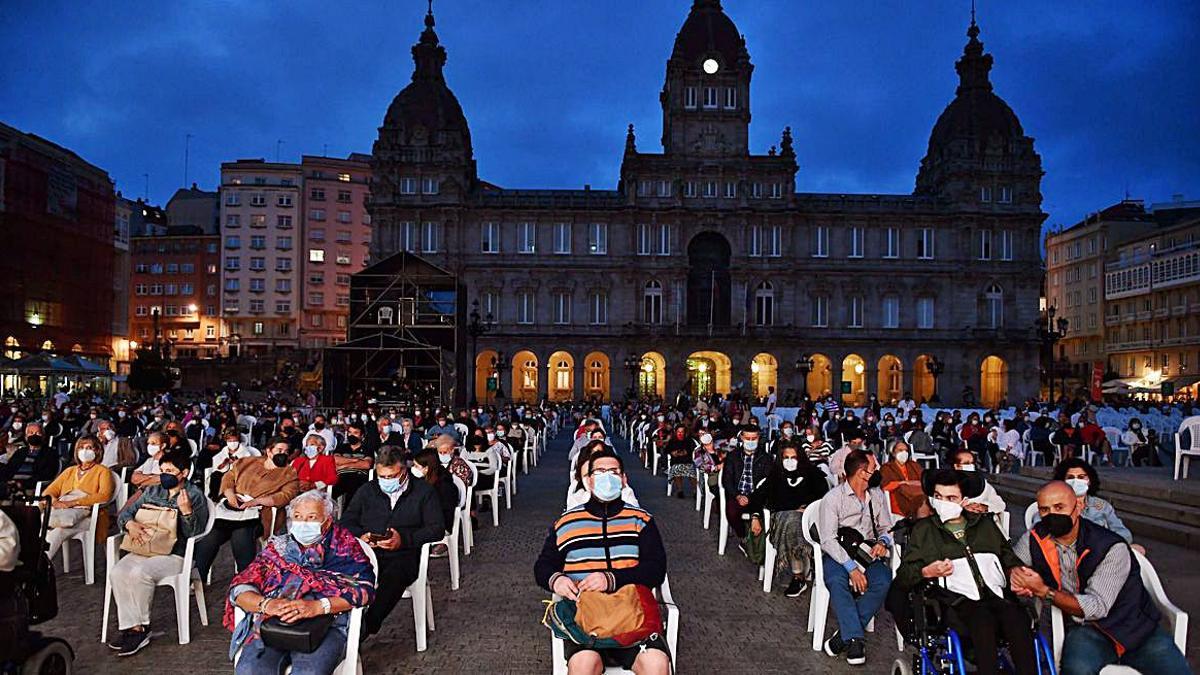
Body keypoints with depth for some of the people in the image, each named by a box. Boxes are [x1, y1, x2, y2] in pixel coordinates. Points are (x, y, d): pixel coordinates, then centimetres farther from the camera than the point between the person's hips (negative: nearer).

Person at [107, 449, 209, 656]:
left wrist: (186, 511, -26)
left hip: (175, 554, -6)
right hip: (144, 548, 6)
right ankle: (132, 627, -17)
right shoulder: (151, 491, 17)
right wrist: (129, 523, -9)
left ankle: (140, 626, -11)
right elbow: (125, 512, 14)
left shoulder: (195, 495, 0)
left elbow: (194, 533, -8)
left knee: (139, 573, -30)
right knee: (117, 572, -22)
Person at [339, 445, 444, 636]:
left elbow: (437, 529, 2)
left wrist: (404, 539, -12)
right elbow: (346, 521, 18)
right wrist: (360, 536, -5)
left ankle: (366, 628, -34)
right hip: (367, 553, 3)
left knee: (394, 573, -38)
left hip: (404, 556, -2)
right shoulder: (366, 490, 20)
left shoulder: (423, 491, 10)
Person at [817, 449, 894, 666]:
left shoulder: (877, 495, 12)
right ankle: (854, 639, -30)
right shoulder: (833, 498, -6)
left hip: (869, 552, 4)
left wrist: (883, 542, -6)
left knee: (884, 581, -28)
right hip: (838, 554, -4)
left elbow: (885, 527, 19)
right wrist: (851, 567, -24)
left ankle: (845, 633, -22)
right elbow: (828, 539, -12)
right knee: (836, 581, -36)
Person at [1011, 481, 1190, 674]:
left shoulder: (1112, 548, -13)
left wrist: (1044, 592, -24)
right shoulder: (1034, 539, -3)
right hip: (1084, 629, 0)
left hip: (1134, 627, 0)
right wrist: (1015, 578, -14)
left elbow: (1097, 607, -17)